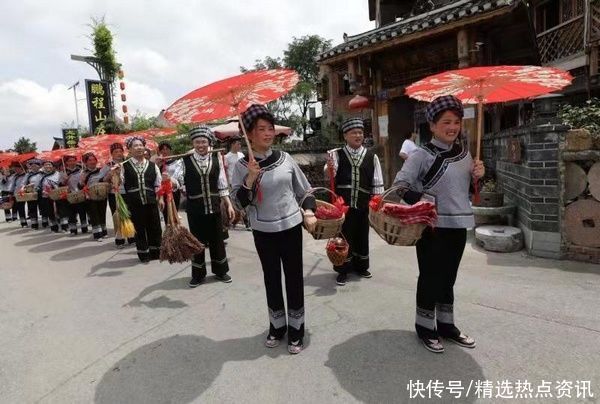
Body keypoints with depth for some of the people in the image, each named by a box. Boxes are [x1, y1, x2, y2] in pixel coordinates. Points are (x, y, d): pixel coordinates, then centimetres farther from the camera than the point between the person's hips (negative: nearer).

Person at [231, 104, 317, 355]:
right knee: (271, 279, 13)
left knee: (294, 278, 7)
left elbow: (304, 189, 9)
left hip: (291, 226, 1)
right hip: (263, 231, 0)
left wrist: (309, 212, -3)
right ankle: (276, 327, 32)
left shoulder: (285, 158, 0)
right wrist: (250, 178, -20)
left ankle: (296, 330, 24)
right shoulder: (242, 166, -5)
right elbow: (239, 203, -8)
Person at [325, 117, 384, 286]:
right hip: (342, 204, -2)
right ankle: (343, 270, 22)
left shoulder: (371, 156, 3)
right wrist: (329, 169, -42)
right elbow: (329, 173, -20)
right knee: (344, 237, 6)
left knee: (362, 236, 16)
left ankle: (361, 266, 36)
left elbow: (377, 183, 6)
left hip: (363, 205, 3)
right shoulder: (337, 154, -3)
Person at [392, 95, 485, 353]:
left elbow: (469, 189, 18)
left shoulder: (464, 152, 9)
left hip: (458, 225, 6)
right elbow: (400, 184, -19)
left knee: (448, 277, 18)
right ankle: (425, 327, 24)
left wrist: (478, 175, -1)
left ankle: (446, 325, 34)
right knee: (430, 278, 5)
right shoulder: (422, 155, -12)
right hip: (432, 227, -6)